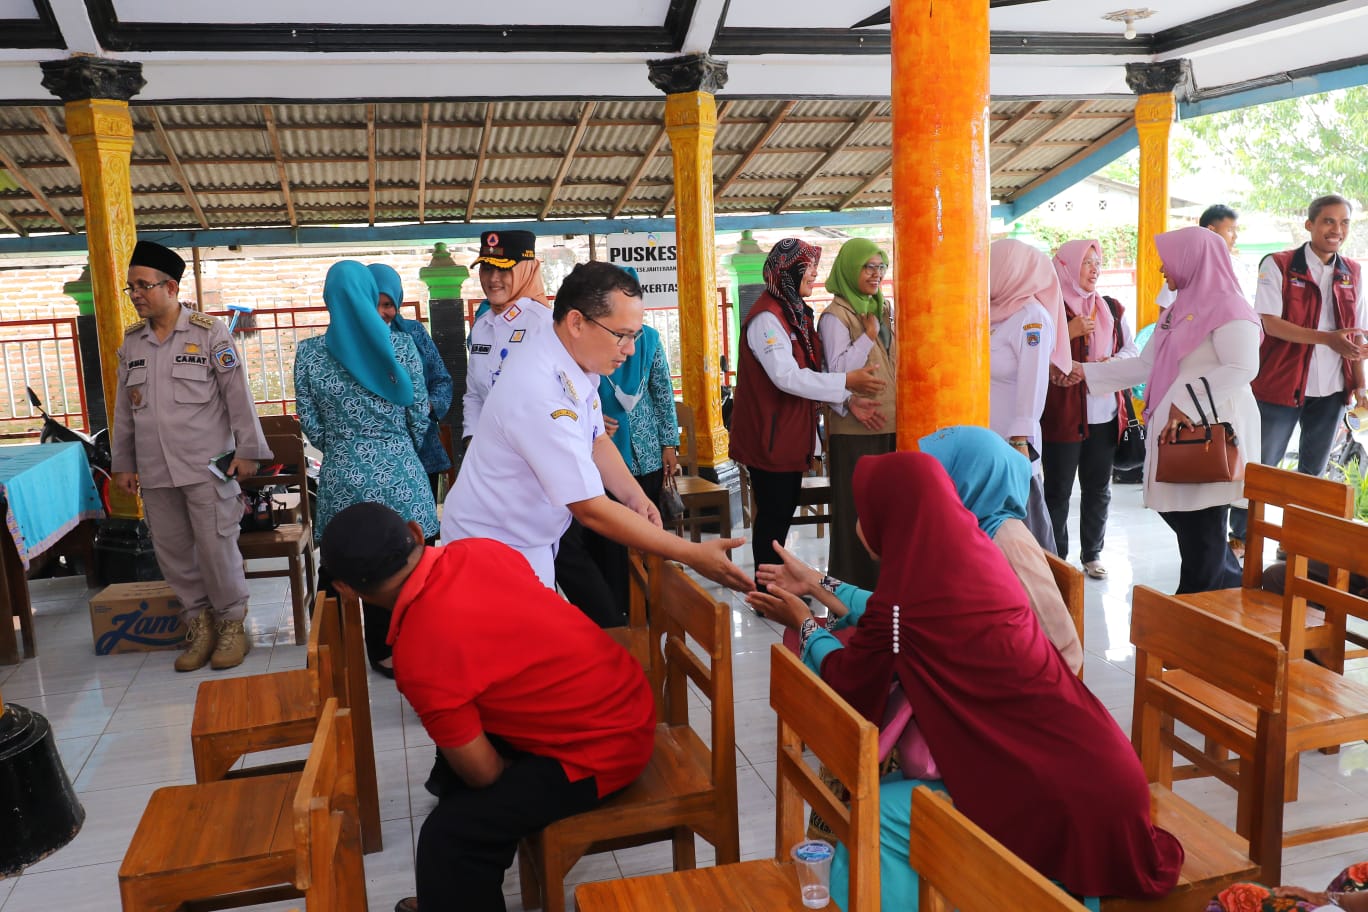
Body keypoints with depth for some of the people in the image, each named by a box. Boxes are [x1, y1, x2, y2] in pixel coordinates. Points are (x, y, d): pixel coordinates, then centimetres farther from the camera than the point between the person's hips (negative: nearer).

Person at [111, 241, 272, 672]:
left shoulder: (210, 334, -4)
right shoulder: (131, 342, 10)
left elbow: (238, 396, -5)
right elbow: (123, 409, 15)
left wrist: (248, 451, -7)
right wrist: (122, 463, 15)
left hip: (206, 466, -5)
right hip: (154, 471, 5)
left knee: (216, 548, -3)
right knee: (172, 552, 9)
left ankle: (231, 624, 13)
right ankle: (199, 623, 22)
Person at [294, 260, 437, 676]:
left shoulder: (308, 353, -2)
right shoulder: (400, 344, -5)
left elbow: (311, 425, 2)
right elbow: (420, 414, 0)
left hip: (341, 475, 1)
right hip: (397, 472, -1)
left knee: (337, 565, 14)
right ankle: (388, 650, 18)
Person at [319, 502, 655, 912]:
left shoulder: (418, 656, -24)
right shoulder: (481, 550, -5)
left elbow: (483, 773, -15)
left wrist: (510, 767, 7)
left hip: (604, 749, -9)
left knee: (450, 834, -11)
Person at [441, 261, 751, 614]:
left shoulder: (578, 362, -5)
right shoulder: (541, 393, -31)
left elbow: (596, 441, 10)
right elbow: (592, 509, -30)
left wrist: (634, 495, -9)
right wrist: (693, 555, -25)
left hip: (537, 539, 8)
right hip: (497, 549, -8)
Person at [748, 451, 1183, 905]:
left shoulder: (913, 590, -20)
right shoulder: (967, 554, 2)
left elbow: (848, 683, -1)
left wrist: (805, 624, 16)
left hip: (1054, 793, -8)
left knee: (875, 818, -1)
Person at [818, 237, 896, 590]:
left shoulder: (881, 312, 16)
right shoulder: (835, 317, -7)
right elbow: (837, 370, -17)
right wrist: (868, 335, -15)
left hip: (890, 424, 7)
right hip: (854, 428, -7)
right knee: (856, 507, -1)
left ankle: (884, 578, 20)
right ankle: (852, 581, 9)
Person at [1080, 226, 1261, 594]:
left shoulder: (1227, 307, -9)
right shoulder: (1179, 310, 18)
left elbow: (1243, 368, -21)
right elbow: (1145, 365, 19)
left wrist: (1185, 402, -25)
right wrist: (1085, 372, 15)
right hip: (1175, 431, 9)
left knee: (1200, 531, -2)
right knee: (1177, 514, 12)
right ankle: (1235, 587, 28)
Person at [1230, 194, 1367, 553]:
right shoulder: (1278, 266, -6)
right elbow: (1269, 322, -15)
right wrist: (1327, 338, -23)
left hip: (1331, 389, 5)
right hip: (1281, 384, -5)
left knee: (1313, 470, 13)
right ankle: (1239, 535, 14)